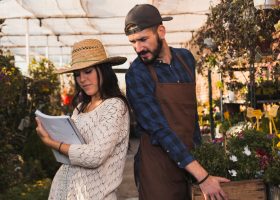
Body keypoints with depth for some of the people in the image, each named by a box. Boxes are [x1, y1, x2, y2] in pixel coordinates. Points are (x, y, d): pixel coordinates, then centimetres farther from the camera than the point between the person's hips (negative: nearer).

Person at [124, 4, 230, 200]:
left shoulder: (186, 58, 3)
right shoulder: (137, 74, -14)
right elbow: (159, 129, -21)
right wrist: (202, 175, -26)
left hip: (189, 159, 5)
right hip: (158, 165, -5)